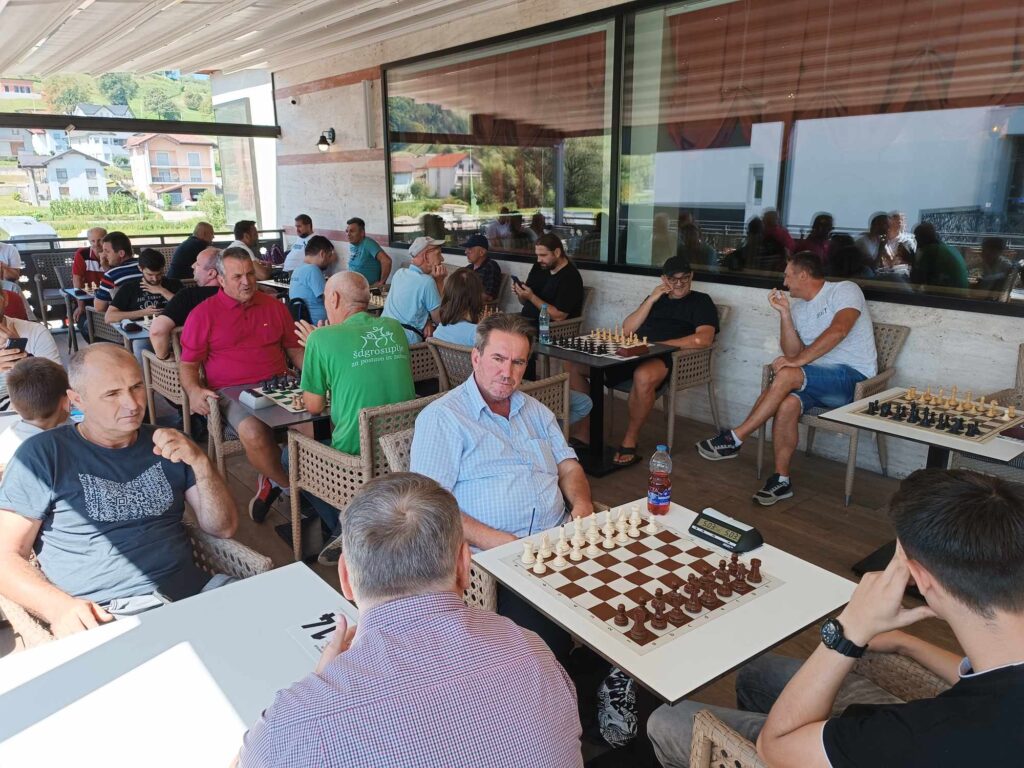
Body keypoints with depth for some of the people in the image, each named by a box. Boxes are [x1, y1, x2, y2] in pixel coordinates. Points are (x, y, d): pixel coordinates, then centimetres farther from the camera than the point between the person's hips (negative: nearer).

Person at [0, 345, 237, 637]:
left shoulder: (168, 444, 14)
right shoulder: (43, 454, 3)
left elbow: (223, 528, 11)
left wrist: (201, 462, -6)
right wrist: (58, 606, -18)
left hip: (193, 594, 4)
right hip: (102, 618, -3)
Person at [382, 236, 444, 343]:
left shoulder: (399, 273, 12)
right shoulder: (427, 281, -10)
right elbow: (439, 320, -2)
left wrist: (426, 322, 4)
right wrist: (439, 282, -2)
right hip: (405, 341, -8)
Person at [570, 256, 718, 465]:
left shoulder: (700, 301, 12)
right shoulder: (656, 298, 28)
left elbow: (703, 339, -8)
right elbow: (627, 329, 17)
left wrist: (660, 344, -12)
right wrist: (651, 300, 8)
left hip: (664, 358, -6)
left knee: (643, 376, -42)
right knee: (575, 366, -4)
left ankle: (630, 441, -22)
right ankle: (581, 431, 1)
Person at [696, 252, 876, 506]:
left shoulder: (845, 290, -5)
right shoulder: (798, 306, 15)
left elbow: (838, 330, -24)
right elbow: (793, 353, 3)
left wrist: (798, 360, -26)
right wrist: (784, 313, -4)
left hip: (853, 377, -6)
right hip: (818, 380, 6)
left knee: (787, 375, -30)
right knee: (787, 404, -27)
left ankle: (734, 439, -23)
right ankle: (781, 480, -18)